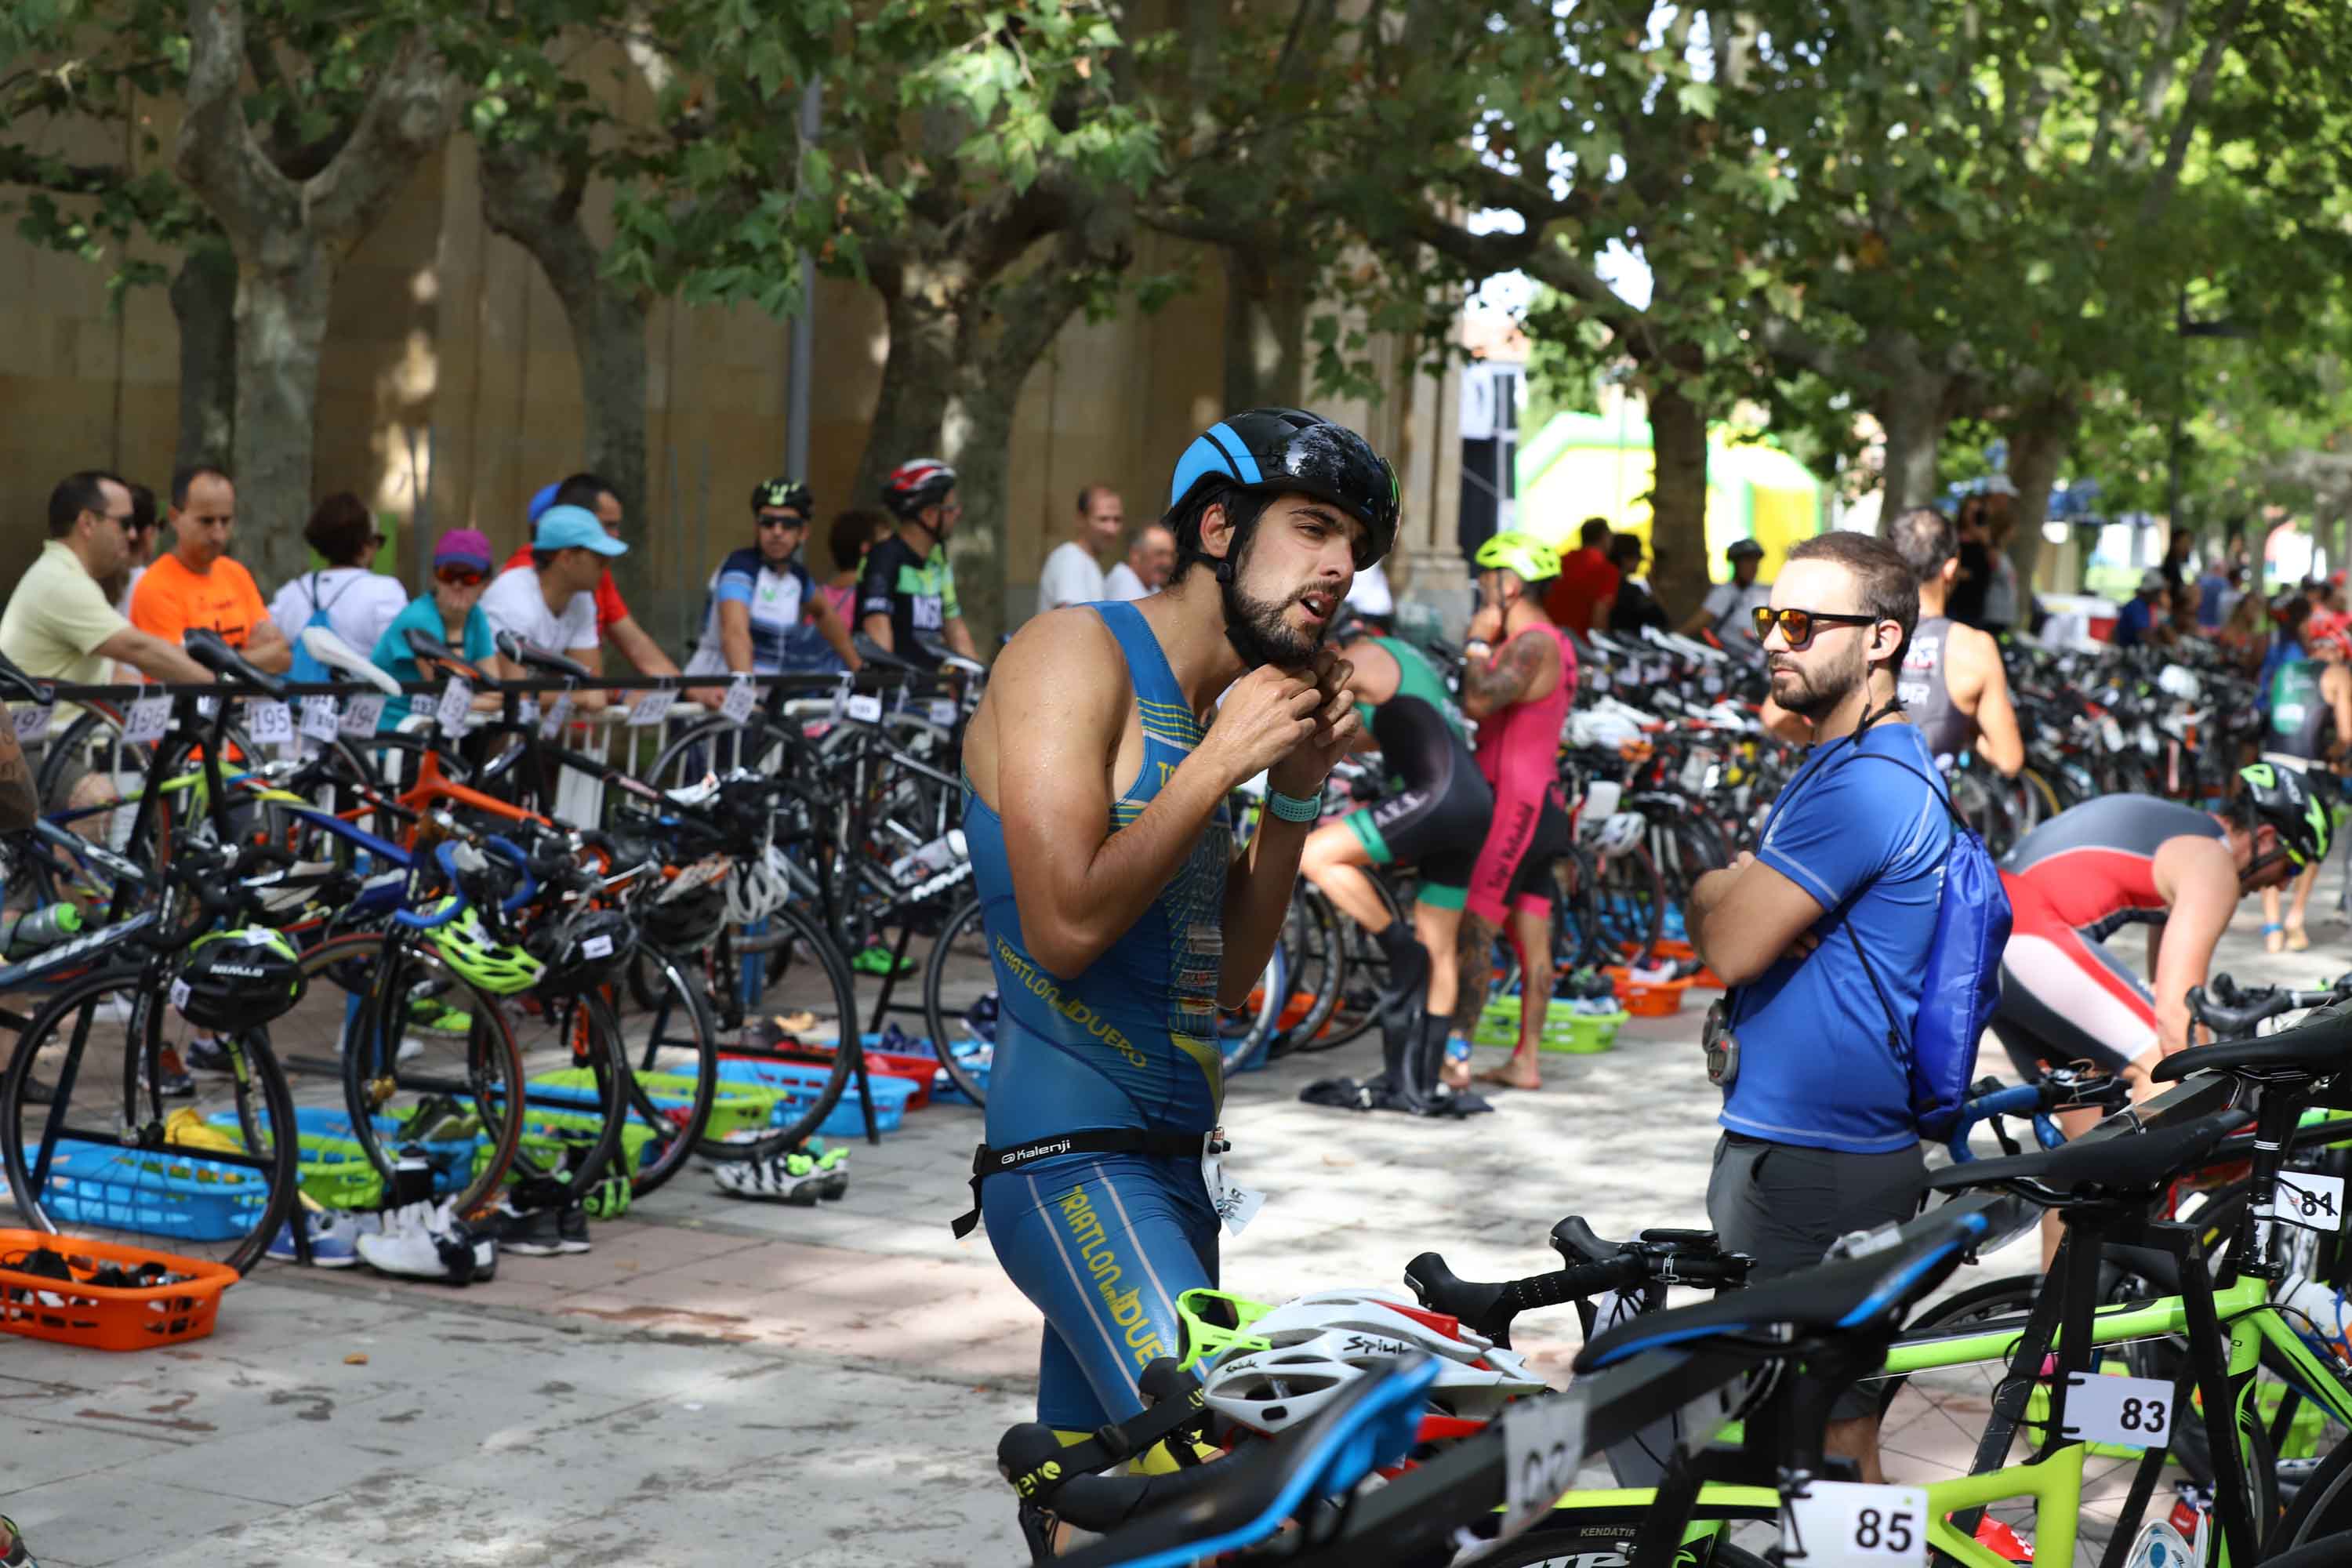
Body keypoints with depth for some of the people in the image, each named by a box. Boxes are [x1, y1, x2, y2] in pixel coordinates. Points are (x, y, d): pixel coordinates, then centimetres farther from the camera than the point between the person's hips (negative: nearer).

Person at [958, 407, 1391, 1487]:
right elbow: (1067, 927, -19)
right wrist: (1221, 762, -11)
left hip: (1166, 1164, 9)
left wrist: (1296, 790, 7)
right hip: (1073, 1158, -9)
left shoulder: (1212, 711, 17)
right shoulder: (1076, 652, -8)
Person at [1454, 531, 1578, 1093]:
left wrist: (1477, 642, -15)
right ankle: (1525, 1062, 13)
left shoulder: (1532, 645, -16)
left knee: (1472, 936, -10)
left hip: (1513, 807, -10)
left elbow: (1477, 702, -30)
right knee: (1533, 941, 9)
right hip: (1538, 802, 10)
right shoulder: (1551, 644, 17)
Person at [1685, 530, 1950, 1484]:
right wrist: (1735, 894, -7)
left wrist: (1715, 891, 1)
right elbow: (1724, 923, 16)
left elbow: (1728, 942, -21)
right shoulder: (1840, 763, 17)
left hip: (1814, 1169, -10)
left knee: (1825, 1434, -6)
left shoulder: (1866, 785, -18)